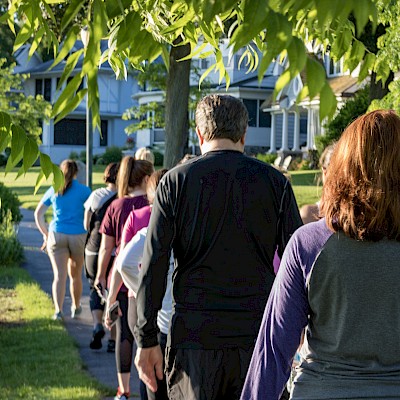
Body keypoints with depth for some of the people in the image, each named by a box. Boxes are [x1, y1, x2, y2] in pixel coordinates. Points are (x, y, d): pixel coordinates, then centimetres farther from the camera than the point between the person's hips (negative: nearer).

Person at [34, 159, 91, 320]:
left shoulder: (54, 191, 7)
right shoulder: (84, 191, 0)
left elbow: (38, 214, 9)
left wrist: (46, 234, 15)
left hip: (57, 235, 1)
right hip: (78, 236, 0)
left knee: (59, 275, -4)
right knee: (75, 275, 16)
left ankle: (58, 310, -20)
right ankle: (76, 308, 32)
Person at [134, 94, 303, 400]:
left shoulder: (176, 181, 1)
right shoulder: (274, 182, 3)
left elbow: (153, 264, -3)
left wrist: (147, 340, 0)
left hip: (194, 333, -1)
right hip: (258, 333, 1)